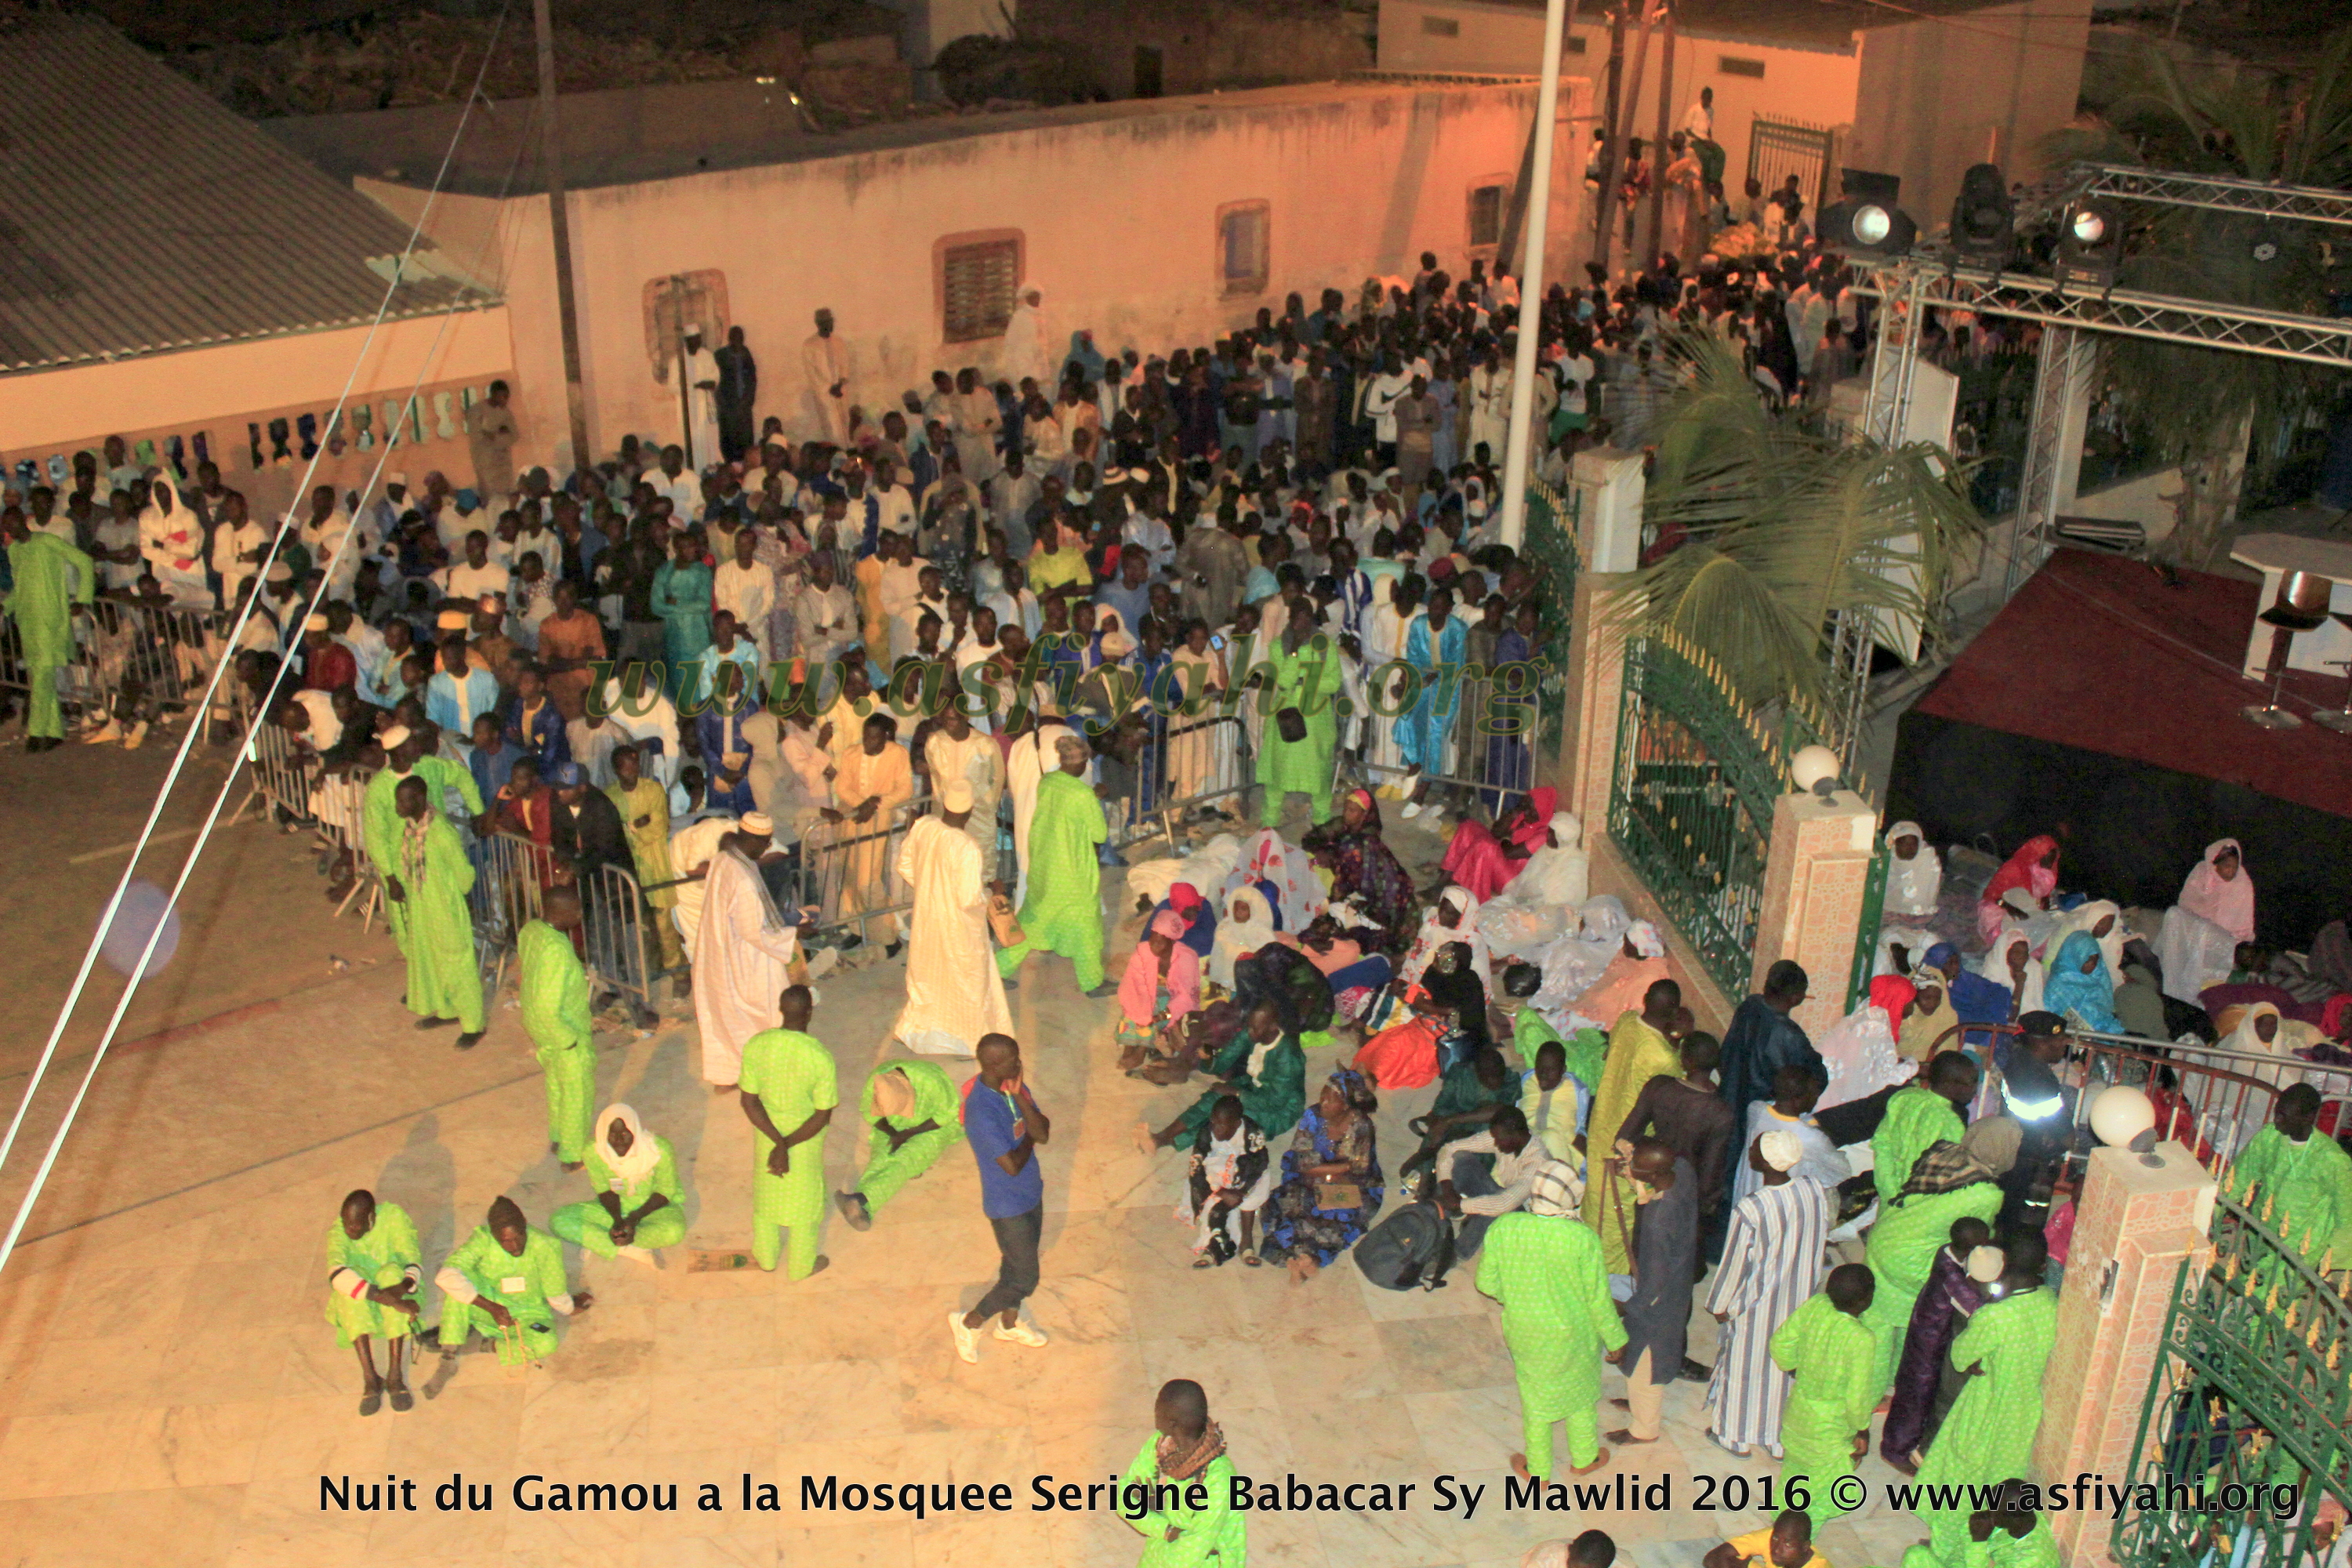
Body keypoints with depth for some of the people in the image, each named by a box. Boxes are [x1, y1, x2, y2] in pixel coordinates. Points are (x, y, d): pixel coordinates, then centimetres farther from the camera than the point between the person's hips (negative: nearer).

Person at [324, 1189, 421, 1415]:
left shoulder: (393, 1216, -15)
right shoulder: (338, 1231, -18)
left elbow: (414, 1261, -20)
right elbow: (336, 1273, -36)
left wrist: (403, 1287, -45)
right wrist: (388, 1300, -46)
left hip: (394, 1286, 0)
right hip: (357, 1305, 0)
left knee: (392, 1271, -32)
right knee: (348, 1279, -32)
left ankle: (395, 1375, -34)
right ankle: (369, 1379, -34)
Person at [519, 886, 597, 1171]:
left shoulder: (530, 930, -10)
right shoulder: (556, 952, -37)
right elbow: (549, 1009, -34)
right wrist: (571, 1040, -20)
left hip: (535, 1023, 8)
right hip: (564, 1030, -8)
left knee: (557, 1083, 30)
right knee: (578, 1093, 14)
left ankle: (558, 1138, 50)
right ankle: (573, 1155, 32)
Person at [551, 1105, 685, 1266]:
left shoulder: (660, 1151, -24)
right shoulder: (593, 1152, -17)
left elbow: (665, 1192, -14)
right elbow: (604, 1190, -7)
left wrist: (634, 1218, -24)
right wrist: (618, 1220, -23)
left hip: (657, 1207, -3)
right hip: (617, 1208, 3)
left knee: (674, 1232, -39)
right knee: (558, 1221, -20)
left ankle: (597, 1243, -19)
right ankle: (635, 1252, -24)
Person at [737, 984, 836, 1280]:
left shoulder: (756, 1045, -20)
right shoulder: (820, 1056, -29)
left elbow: (748, 1101, -16)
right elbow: (823, 1117, -24)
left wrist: (778, 1141, -19)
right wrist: (787, 1145, -21)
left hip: (766, 1131, 3)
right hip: (806, 1138, -3)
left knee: (766, 1191, 26)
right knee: (804, 1199, 20)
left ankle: (766, 1257, 47)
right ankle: (801, 1266, 39)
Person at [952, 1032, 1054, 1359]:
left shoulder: (1015, 1086, -8)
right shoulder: (981, 1112, -34)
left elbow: (1044, 1134, -13)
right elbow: (1012, 1165, -31)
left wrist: (1019, 1097, -25)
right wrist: (1029, 1138, -13)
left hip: (1031, 1191, 8)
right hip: (1008, 1205, -8)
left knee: (1017, 1263, 25)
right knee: (1024, 1279, 6)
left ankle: (1010, 1322, 49)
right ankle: (968, 1323, 26)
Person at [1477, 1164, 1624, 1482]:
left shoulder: (1503, 1227, -21)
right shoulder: (1582, 1238, -27)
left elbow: (1487, 1283, -9)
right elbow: (1598, 1297, -17)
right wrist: (1615, 1339, 0)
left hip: (1523, 1331, 1)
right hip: (1572, 1334, -1)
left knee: (1534, 1396, 25)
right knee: (1579, 1390, 28)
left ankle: (1537, 1470, 43)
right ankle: (1584, 1458, 49)